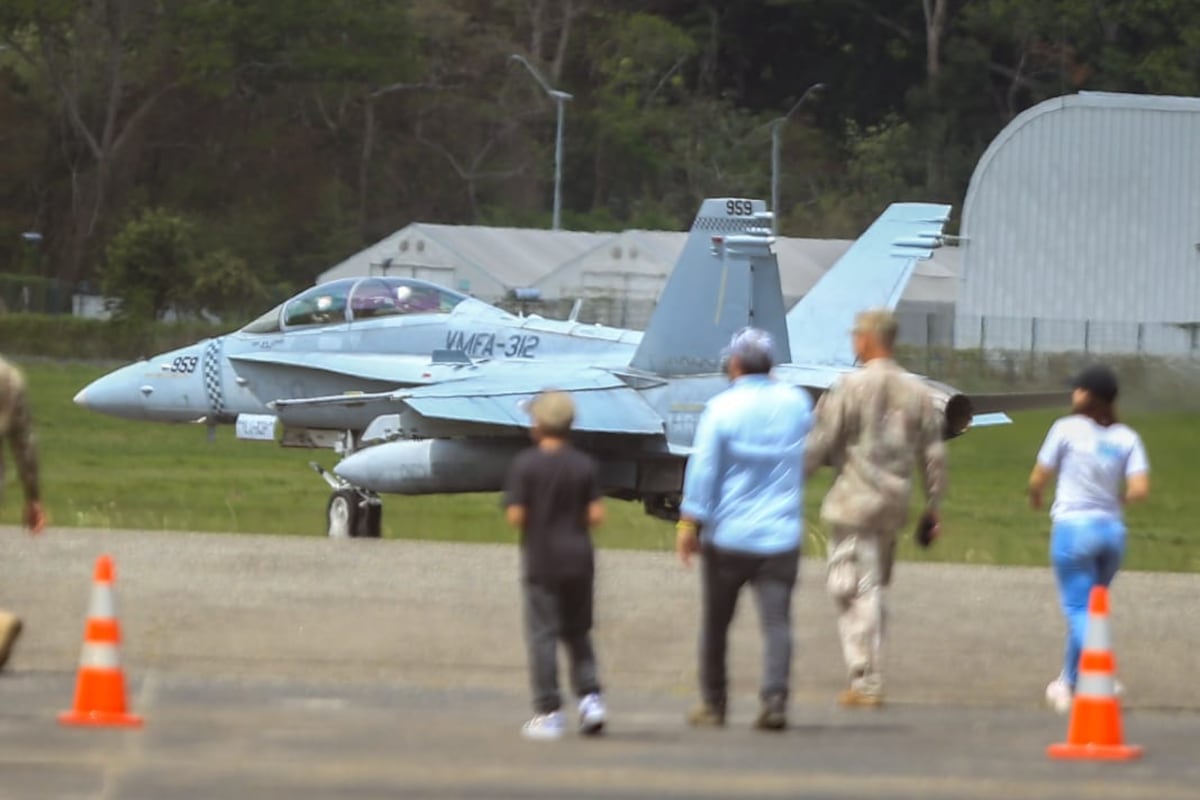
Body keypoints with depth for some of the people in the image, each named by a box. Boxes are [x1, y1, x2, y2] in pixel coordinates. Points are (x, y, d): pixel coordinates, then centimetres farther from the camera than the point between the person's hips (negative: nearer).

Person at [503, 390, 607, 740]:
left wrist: (533, 520, 8)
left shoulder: (526, 465, -10)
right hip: (578, 558, 4)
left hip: (542, 560, -3)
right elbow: (596, 515, -4)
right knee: (577, 632, 17)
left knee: (542, 635, 2)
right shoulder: (583, 465, -1)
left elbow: (515, 516, -14)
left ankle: (549, 712, 1)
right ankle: (590, 696, 3)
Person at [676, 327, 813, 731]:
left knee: (715, 622, 12)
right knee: (777, 621, -4)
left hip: (728, 535, -2)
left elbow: (703, 468, -11)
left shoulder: (722, 408, -10)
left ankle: (713, 703, 20)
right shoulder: (796, 403, 3)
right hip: (781, 536, 2)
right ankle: (775, 698, -20)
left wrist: (689, 523, -7)